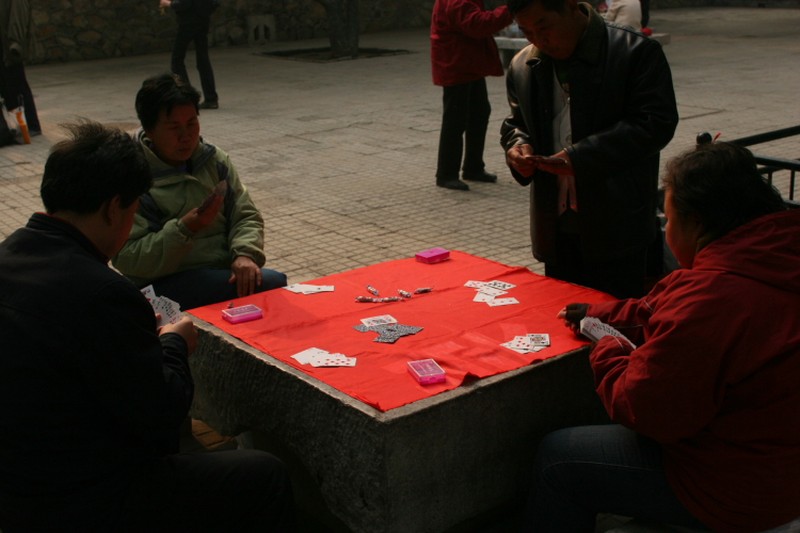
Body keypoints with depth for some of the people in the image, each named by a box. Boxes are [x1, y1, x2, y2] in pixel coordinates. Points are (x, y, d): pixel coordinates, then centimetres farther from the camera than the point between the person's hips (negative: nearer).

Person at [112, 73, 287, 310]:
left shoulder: (214, 160, 10)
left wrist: (245, 254, -13)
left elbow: (247, 216, 8)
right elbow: (127, 260, -12)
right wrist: (184, 229, -24)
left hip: (225, 274, 6)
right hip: (168, 286, -6)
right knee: (273, 284, -26)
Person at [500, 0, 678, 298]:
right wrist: (517, 146, -5)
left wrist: (580, 157, -23)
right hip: (555, 231, 5)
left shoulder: (637, 54, -8)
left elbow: (656, 123, -15)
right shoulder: (523, 67, 9)